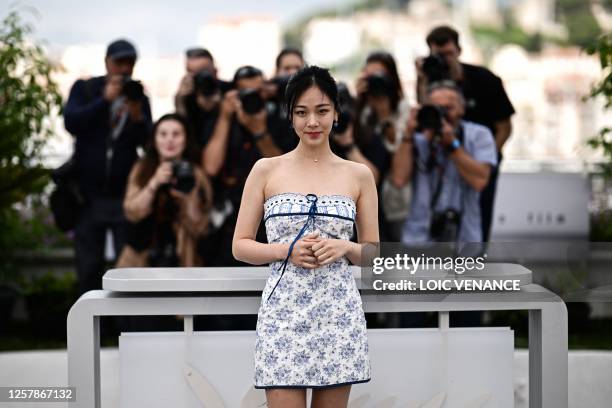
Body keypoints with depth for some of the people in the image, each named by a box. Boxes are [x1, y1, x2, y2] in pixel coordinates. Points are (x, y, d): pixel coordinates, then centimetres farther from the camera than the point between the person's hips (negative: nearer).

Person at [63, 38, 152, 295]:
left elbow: (147, 141, -3)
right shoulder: (85, 89, 6)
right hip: (89, 194, 0)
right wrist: (105, 100, -20)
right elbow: (71, 122, -12)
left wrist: (138, 118, -21)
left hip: (124, 195, 0)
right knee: (89, 267, 5)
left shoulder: (139, 97, 8)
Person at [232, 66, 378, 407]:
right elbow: (240, 246, 5)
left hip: (338, 313, 1)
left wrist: (344, 247, -10)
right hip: (283, 311, -1)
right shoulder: (266, 170, 3)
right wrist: (287, 250, -12)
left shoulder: (359, 175, 6)